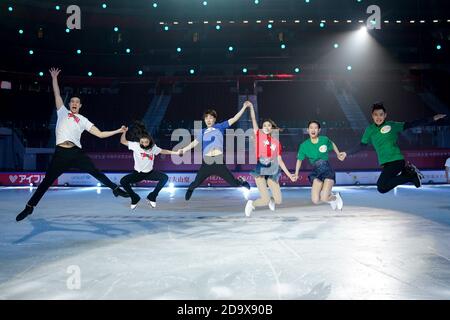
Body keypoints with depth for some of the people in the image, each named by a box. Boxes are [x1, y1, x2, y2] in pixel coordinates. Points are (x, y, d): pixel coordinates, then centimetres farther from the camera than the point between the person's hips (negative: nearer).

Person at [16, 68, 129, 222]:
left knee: (95, 172, -2)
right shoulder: (62, 112, 17)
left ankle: (115, 189, 13)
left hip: (76, 152, 1)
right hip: (60, 153, 0)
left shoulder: (83, 120, 16)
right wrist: (54, 77, 12)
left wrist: (118, 131, 7)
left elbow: (100, 134, 12)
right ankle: (29, 206, 12)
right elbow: (57, 94, 14)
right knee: (47, 181, 1)